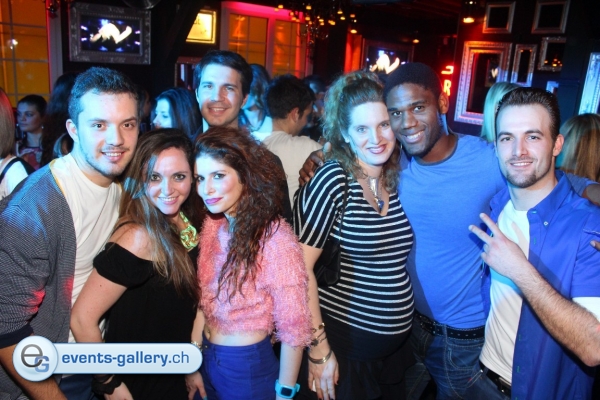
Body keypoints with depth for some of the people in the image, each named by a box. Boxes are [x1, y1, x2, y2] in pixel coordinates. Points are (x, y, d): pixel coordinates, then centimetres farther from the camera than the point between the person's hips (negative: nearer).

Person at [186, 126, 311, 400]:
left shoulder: (276, 241, -26)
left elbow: (293, 330, -19)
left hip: (249, 367, -6)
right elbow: (204, 301, 3)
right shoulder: (212, 226, -5)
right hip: (207, 359, 6)